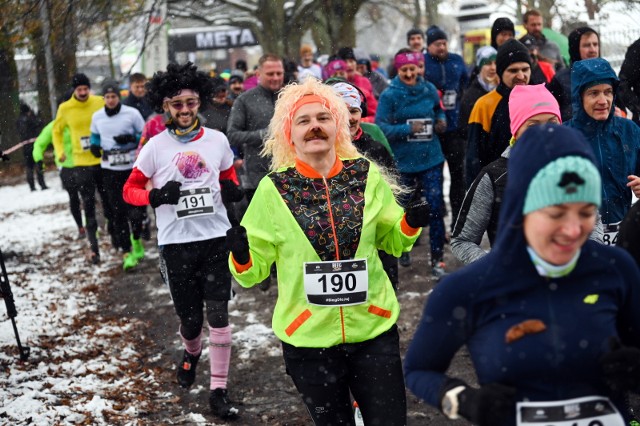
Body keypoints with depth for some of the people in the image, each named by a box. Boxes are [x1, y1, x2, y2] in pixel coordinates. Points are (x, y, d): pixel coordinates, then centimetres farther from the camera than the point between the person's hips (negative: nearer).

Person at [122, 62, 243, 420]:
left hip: (216, 238, 1)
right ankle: (191, 353, 43)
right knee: (190, 318, 8)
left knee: (219, 315, -5)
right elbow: (130, 190, 4)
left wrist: (234, 192, -5)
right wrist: (155, 196, -16)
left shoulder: (218, 140, 2)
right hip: (176, 243, 0)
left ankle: (219, 390, 4)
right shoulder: (155, 146, -3)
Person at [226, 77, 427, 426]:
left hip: (374, 329, 1)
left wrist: (411, 223, -10)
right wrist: (241, 257, -23)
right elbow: (255, 269, -2)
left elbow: (393, 241, 10)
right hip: (308, 337, -1)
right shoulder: (274, 189, -7)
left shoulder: (366, 175, -3)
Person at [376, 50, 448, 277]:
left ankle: (437, 259, 2)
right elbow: (380, 128, -12)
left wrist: (441, 121, -1)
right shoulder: (389, 96, -8)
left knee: (435, 207, -5)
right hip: (402, 162, -1)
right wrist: (407, 129, -21)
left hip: (431, 158, 1)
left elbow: (439, 110, 20)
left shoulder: (429, 90, 2)